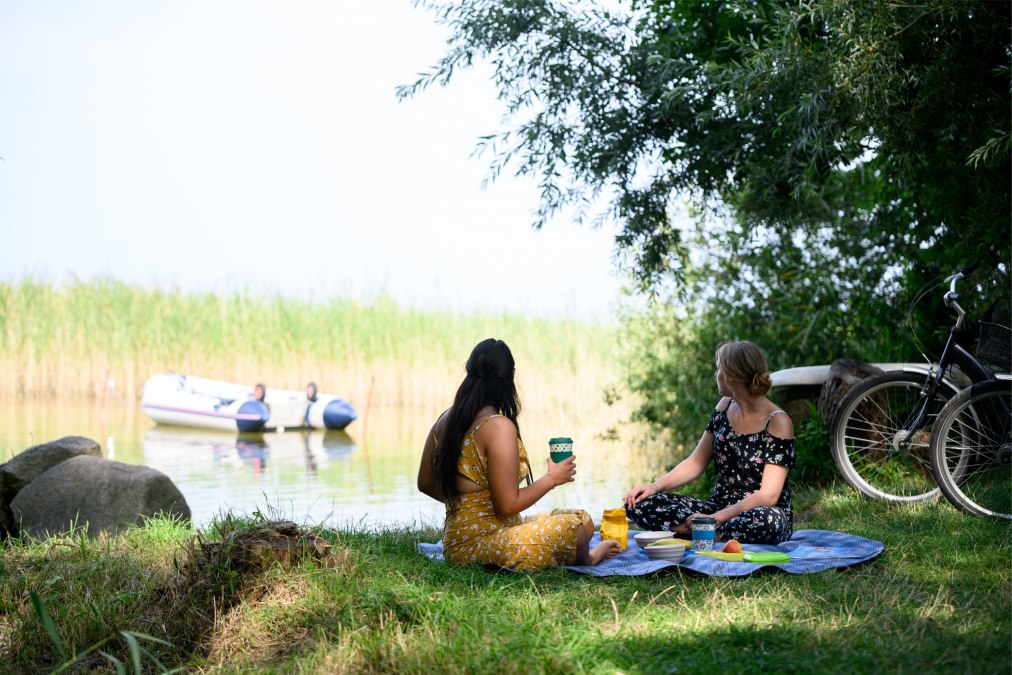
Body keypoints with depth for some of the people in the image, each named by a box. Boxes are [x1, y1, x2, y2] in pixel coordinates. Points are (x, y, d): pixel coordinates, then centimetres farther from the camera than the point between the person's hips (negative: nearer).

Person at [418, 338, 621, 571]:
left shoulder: (445, 420, 3)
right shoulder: (500, 427, -21)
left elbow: (425, 484, 12)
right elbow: (508, 506, -21)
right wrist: (552, 479, -6)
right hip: (487, 547, -9)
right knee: (580, 522, 1)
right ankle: (584, 561, 29)